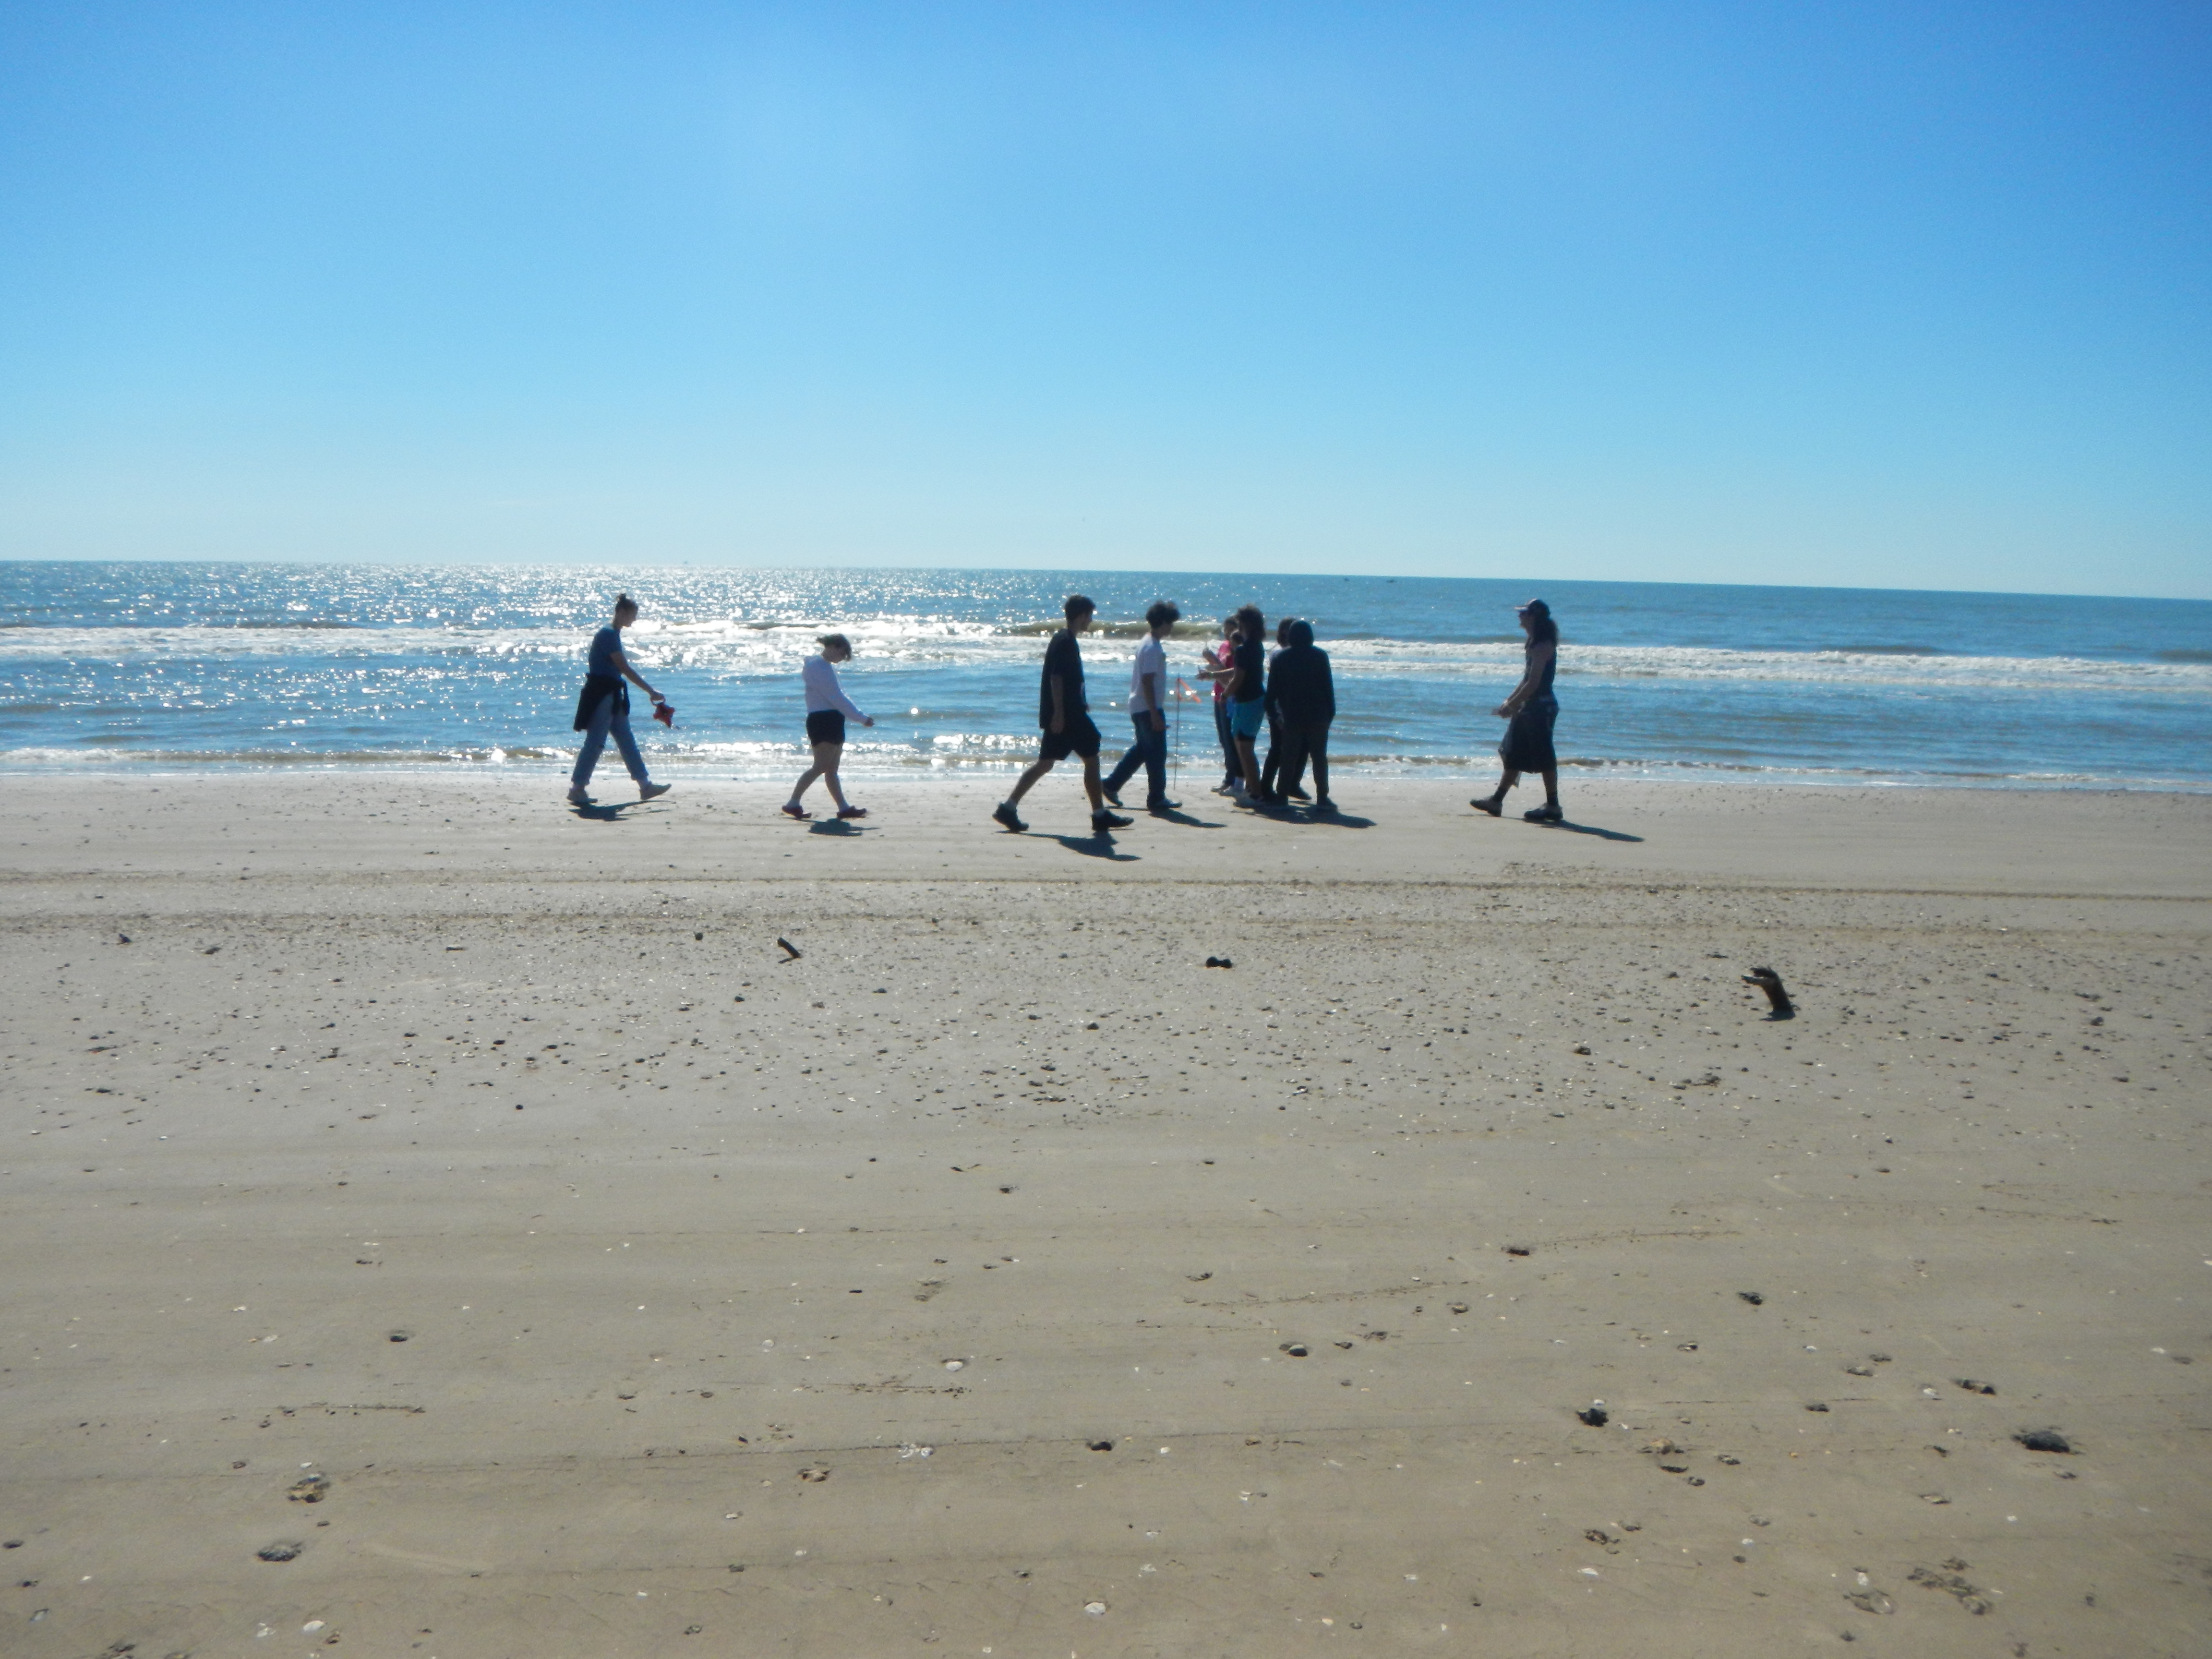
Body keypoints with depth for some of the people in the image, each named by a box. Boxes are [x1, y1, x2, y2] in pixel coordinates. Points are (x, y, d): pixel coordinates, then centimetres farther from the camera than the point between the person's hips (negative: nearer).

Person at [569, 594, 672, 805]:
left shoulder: (613, 634, 14)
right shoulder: (608, 634, -16)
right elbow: (625, 669, -20)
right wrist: (651, 692, -19)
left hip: (611, 695, 10)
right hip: (602, 694, -10)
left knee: (627, 742, 11)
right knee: (595, 742, -7)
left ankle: (645, 786, 14)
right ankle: (577, 788, -1)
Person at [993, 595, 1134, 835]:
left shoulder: (1063, 639, 16)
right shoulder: (1067, 642, -15)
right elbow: (1056, 678, -22)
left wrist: (1080, 704, 32)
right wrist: (1059, 712, -24)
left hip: (1062, 714, 10)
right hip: (1066, 715, -10)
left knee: (1045, 763, 9)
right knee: (1091, 758, 0)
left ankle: (1008, 808, 5)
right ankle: (1100, 816, 6)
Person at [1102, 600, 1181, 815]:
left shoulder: (1149, 644, 13)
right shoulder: (1153, 648, -18)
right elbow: (1148, 682, -22)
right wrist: (1155, 715, -23)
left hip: (1139, 707, 10)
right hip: (1149, 708, -10)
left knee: (1142, 749, 19)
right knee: (1157, 753, -3)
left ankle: (1111, 785, 23)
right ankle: (1157, 799, 2)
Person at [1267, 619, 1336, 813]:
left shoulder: (1279, 657, 3)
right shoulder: (1320, 656, 0)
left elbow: (1272, 689, 3)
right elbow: (1328, 687, 0)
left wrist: (1274, 713, 9)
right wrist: (1331, 712, 5)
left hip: (1291, 716, 1)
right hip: (1318, 716, -1)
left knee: (1289, 757, 6)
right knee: (1319, 757, 3)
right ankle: (1322, 799, -1)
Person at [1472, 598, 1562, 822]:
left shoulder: (1543, 645, -16)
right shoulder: (1537, 644, 15)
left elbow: (1533, 683, -21)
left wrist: (1511, 705, -16)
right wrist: (1509, 701, 15)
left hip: (1541, 706, -10)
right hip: (1529, 707, 10)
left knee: (1543, 756, -5)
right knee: (1513, 754, 13)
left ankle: (1553, 806, 2)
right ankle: (1496, 801, 20)